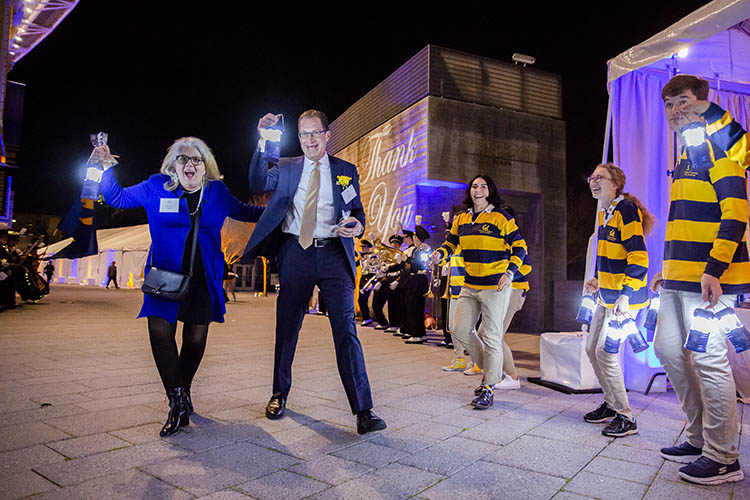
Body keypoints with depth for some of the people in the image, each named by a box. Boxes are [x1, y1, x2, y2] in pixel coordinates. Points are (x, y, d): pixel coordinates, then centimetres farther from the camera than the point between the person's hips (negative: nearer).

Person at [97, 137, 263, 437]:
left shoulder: (217, 192, 7)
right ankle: (178, 404, -2)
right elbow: (118, 198, 15)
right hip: (165, 274, -1)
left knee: (196, 338, 4)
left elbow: (242, 212, 22)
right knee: (160, 331, -13)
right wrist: (104, 168, 1)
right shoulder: (156, 188, 5)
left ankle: (183, 392, 29)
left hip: (204, 277, 1)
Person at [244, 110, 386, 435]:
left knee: (346, 328, -9)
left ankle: (363, 410, -7)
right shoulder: (286, 167, 13)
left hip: (333, 254, -1)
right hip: (295, 253, 2)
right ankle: (280, 394, 31)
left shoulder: (346, 171, 13)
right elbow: (258, 184, -4)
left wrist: (357, 225, -12)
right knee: (287, 327, 11)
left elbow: (357, 211, 12)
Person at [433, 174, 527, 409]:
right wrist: (440, 253, -1)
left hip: (495, 286, -6)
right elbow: (452, 241, 21)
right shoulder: (461, 219, 9)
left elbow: (519, 246, -6)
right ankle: (491, 368, 27)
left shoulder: (501, 217, -7)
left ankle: (489, 388, 11)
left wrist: (510, 273, -19)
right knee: (460, 331, 7)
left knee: (491, 336, -2)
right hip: (470, 285, 6)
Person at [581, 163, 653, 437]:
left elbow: (639, 258, -21)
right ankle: (612, 403, 30)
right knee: (592, 348, 13)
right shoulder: (604, 213, 14)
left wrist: (625, 295, -26)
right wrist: (598, 280, 16)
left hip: (625, 297, -10)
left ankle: (626, 417, 5)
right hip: (607, 296, 10)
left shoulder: (626, 209, -15)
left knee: (605, 352, -9)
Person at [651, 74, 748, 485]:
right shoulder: (687, 153, 22)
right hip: (680, 279, 10)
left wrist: (714, 269, -23)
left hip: (709, 277, -10)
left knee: (707, 359, -5)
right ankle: (699, 438, 25)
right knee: (668, 348, 12)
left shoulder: (717, 146, -6)